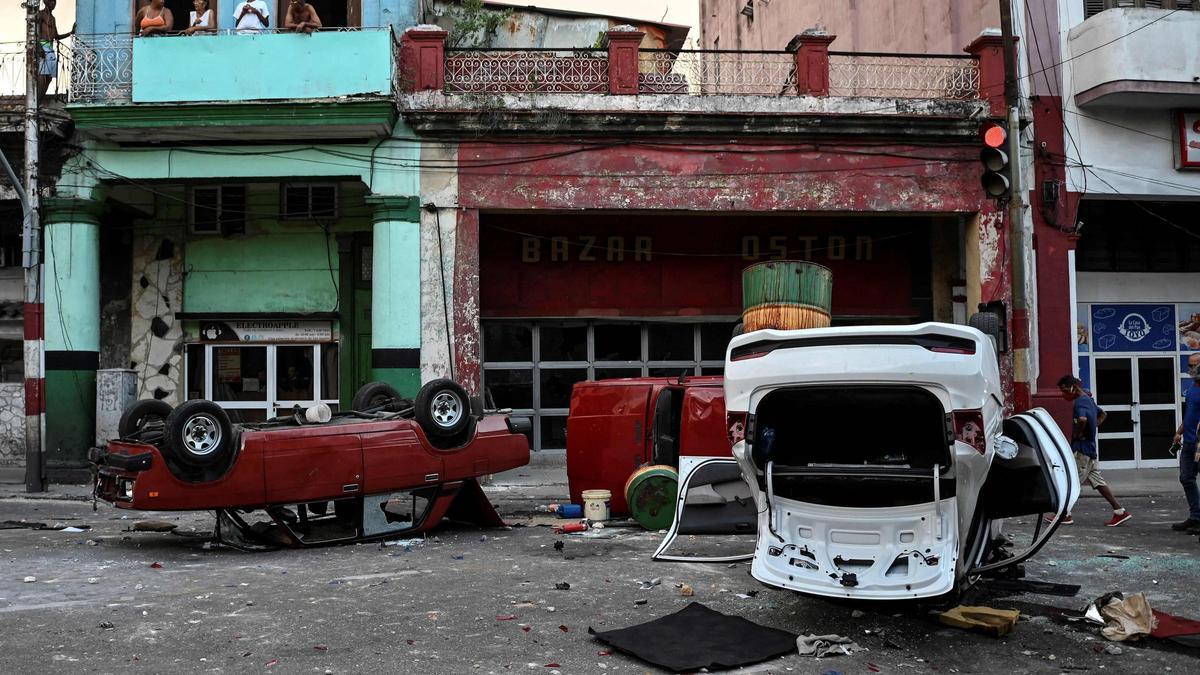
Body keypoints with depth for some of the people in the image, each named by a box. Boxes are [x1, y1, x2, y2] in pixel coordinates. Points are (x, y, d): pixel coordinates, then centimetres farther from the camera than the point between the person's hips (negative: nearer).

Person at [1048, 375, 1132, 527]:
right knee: (1097, 481, 10)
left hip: (1082, 449, -10)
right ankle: (1120, 511, 9)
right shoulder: (1088, 400, 14)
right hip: (1090, 448, 10)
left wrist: (1078, 433, -21)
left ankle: (1064, 514, 7)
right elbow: (1102, 414, 32)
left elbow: (1082, 419, -38)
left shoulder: (1080, 402, -17)